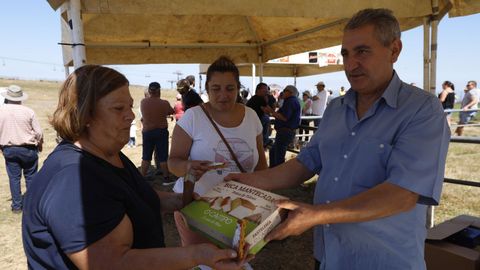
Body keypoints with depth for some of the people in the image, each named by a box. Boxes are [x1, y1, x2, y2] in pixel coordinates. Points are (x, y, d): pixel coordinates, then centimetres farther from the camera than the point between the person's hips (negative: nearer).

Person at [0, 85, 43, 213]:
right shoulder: (28, 111, -10)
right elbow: (39, 132, -7)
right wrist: (39, 144, 11)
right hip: (28, 149, -1)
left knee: (14, 178, 10)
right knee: (30, 176, 10)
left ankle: (17, 206, 16)